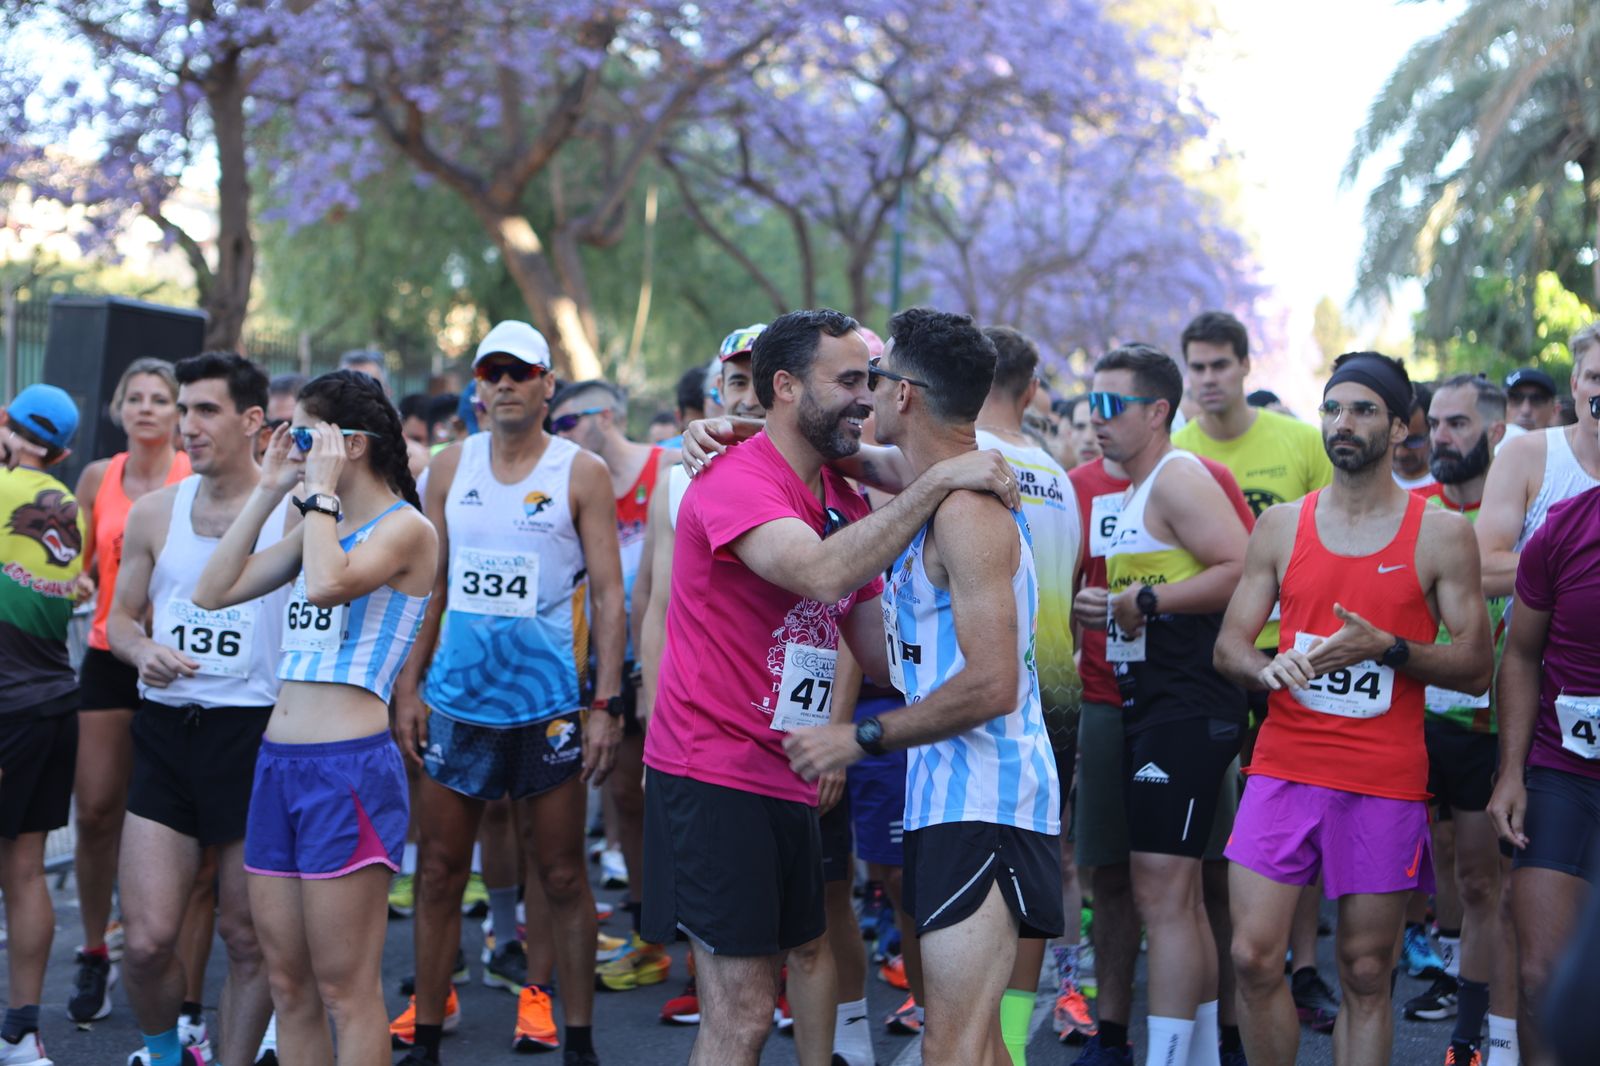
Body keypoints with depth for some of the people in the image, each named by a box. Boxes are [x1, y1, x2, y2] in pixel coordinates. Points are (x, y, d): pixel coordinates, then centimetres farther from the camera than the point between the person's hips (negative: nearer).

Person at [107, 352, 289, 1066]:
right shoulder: (154, 512, 9)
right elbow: (120, 617, 15)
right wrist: (143, 651, -4)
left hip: (254, 735, -3)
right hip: (164, 732, 3)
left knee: (248, 937, 6)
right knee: (147, 939, -2)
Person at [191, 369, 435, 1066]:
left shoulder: (404, 526, -6)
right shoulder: (316, 528, 18)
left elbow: (329, 584, -25)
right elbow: (213, 592, 12)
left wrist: (321, 491, -12)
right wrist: (268, 491, 11)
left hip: (349, 767, -8)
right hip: (278, 763, 8)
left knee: (346, 990, -4)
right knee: (288, 986, 11)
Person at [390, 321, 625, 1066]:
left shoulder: (580, 473, -3)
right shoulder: (451, 467, 7)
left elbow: (607, 594, -5)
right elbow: (430, 585, 11)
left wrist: (606, 704, -12)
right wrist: (409, 685, 4)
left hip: (548, 702, -3)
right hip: (455, 697, 3)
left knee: (561, 875, 4)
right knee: (439, 870, 7)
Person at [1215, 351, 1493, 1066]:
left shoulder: (1441, 533, 3)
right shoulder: (1281, 525, 10)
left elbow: (1475, 666, 1)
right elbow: (1228, 645, 10)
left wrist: (1388, 647, -15)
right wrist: (1268, 669, -13)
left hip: (1385, 779, -2)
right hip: (1284, 765, 2)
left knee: (1366, 974, 3)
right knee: (1253, 956, -5)